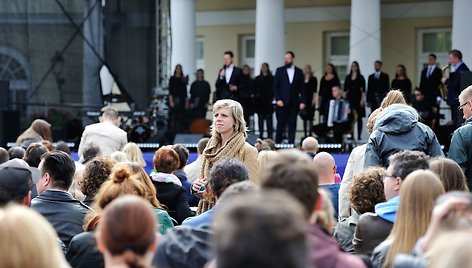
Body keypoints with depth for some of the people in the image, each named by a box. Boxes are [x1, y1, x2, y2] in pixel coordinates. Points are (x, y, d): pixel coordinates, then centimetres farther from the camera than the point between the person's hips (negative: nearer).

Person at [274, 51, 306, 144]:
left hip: (294, 103, 1)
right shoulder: (279, 71, 6)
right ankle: (277, 142, 8)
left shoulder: (299, 72, 8)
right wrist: (278, 99, -8)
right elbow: (275, 87, 3)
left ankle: (291, 143, 3)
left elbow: (302, 88, 7)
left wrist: (302, 101, -2)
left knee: (292, 125, 1)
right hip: (282, 102, -1)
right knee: (281, 124, 0)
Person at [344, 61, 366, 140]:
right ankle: (351, 134, 1)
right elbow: (345, 89, 11)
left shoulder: (360, 77, 1)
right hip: (350, 98, 3)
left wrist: (362, 100, -11)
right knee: (351, 117, -3)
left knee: (359, 117, -1)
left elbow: (363, 90, -3)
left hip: (358, 98, -2)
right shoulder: (348, 77, 11)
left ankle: (359, 135, 0)